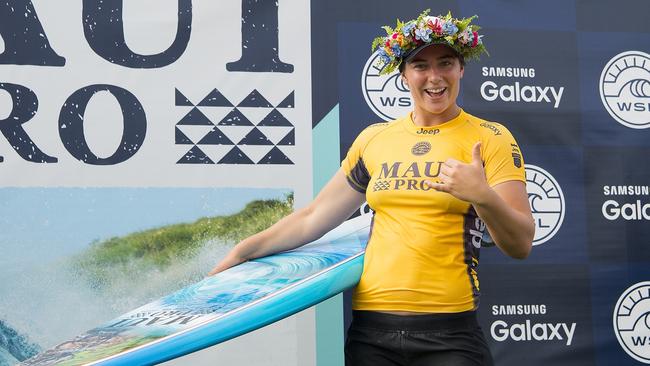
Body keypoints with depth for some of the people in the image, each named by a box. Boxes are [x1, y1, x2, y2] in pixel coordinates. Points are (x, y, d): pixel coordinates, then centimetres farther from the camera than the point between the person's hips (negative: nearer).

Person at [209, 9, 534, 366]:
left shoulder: (489, 139, -1)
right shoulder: (374, 138, 9)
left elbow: (521, 244, -7)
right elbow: (314, 217, 15)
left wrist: (482, 196, -25)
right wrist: (243, 251, 10)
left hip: (448, 334, -3)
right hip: (370, 326, 3)